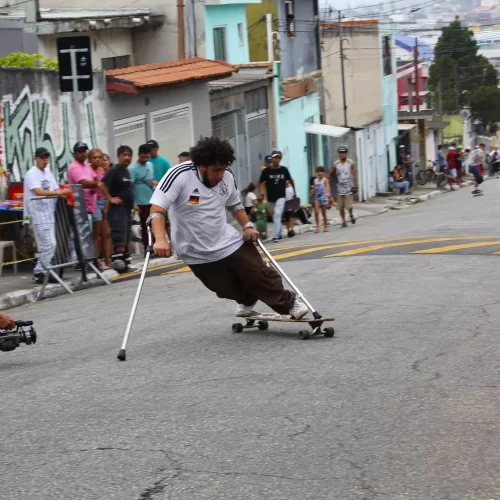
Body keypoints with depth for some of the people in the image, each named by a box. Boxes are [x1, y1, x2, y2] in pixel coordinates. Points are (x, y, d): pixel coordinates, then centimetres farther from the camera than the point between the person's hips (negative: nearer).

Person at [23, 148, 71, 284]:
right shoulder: (31, 174, -11)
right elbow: (39, 192, -25)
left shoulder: (48, 172, 14)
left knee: (46, 246, 8)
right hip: (38, 215, -8)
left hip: (49, 214, 8)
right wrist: (58, 192, -34)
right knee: (49, 245, -12)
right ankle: (44, 273, -4)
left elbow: (56, 189, 14)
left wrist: (64, 193, -8)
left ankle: (39, 273, 14)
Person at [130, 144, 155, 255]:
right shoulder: (133, 169, -12)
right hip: (142, 203, -6)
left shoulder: (150, 165, 9)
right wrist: (134, 204, -21)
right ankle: (147, 249, 6)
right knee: (145, 226, 0)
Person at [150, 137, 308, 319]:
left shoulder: (227, 177, -5)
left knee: (260, 276, 2)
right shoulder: (180, 175, -23)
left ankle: (289, 304, 24)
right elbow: (157, 209, -28)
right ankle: (246, 301, 40)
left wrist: (247, 226, -1)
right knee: (228, 289, 6)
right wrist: (160, 240, -41)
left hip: (229, 241, 3)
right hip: (197, 254, -3)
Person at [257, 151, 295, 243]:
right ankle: (279, 234, 30)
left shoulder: (284, 170, -3)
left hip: (281, 197, -2)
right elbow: (259, 183, 0)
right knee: (275, 216, 13)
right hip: (271, 198, 2)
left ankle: (275, 236, -22)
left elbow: (291, 180, 13)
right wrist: (259, 194, -13)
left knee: (277, 214, -18)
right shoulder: (266, 171, -6)